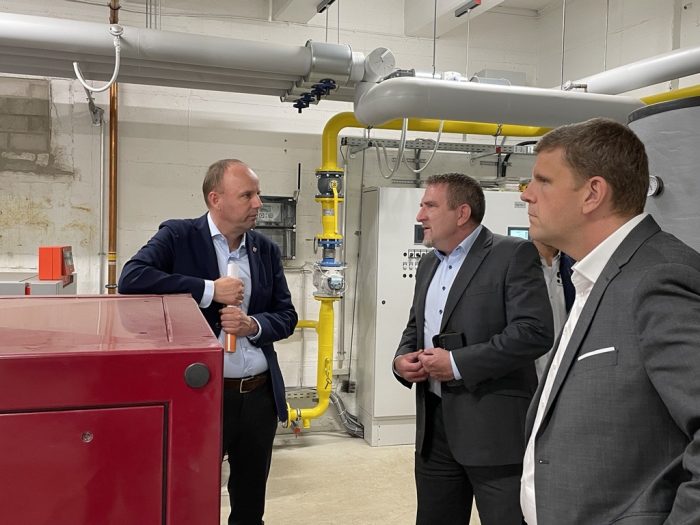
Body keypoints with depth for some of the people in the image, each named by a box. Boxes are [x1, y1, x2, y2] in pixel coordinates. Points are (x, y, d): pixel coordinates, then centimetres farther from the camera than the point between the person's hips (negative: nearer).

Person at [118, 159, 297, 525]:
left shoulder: (266, 249, 6)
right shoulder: (178, 236, -6)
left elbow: (286, 316, 8)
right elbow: (131, 279, -20)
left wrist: (253, 325, -14)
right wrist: (209, 290, -20)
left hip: (260, 395, 5)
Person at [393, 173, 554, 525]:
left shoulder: (513, 255, -9)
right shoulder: (428, 264, 15)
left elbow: (535, 331, -19)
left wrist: (458, 363, -20)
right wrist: (402, 359, 3)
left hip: (494, 427, -7)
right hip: (434, 425, 7)